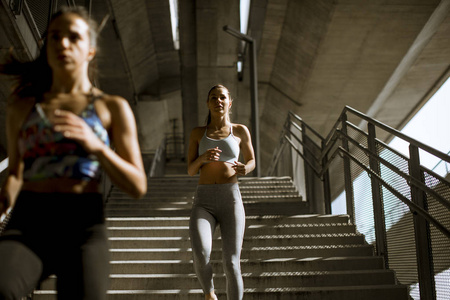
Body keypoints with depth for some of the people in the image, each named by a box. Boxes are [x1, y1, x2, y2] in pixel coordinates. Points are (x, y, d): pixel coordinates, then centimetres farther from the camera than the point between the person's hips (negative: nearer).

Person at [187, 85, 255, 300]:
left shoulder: (240, 131, 10)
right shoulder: (197, 133, 13)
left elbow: (251, 161, 21)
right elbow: (191, 171, 10)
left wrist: (245, 169, -5)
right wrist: (203, 157, -14)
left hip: (231, 202, 0)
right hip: (203, 204, 1)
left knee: (231, 264, -11)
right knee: (200, 255, -25)